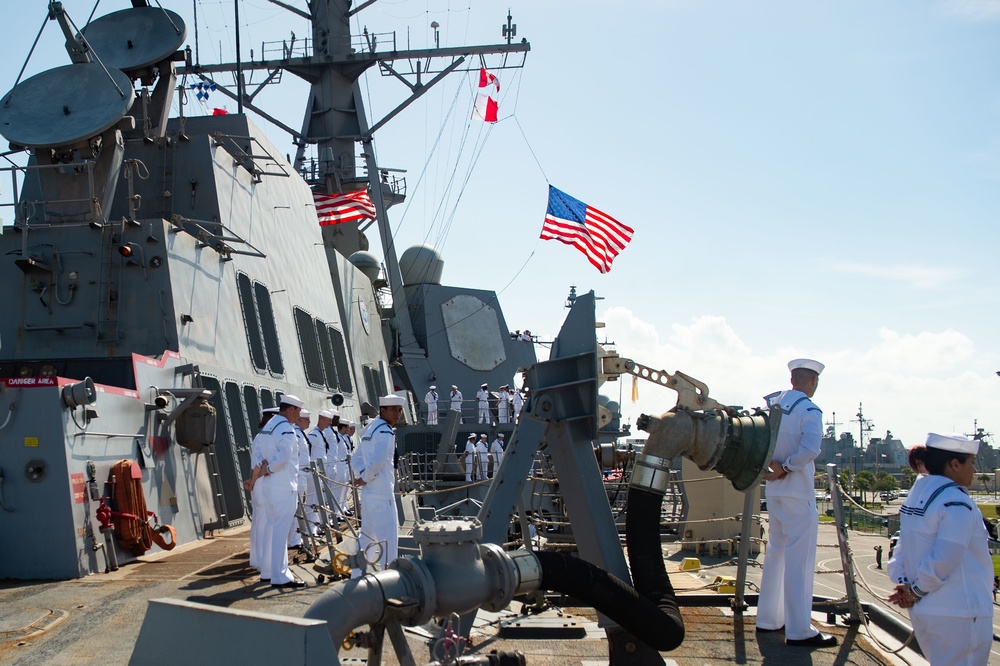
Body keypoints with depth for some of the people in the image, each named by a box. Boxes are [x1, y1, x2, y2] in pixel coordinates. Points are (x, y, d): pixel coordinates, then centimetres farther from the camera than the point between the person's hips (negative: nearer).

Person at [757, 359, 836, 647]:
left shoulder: (770, 403, 7)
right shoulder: (809, 411, -14)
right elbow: (811, 449, -28)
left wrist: (770, 464, 2)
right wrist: (785, 468, -14)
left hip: (774, 491, 7)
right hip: (798, 493, -7)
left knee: (775, 552, 18)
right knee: (799, 559, -4)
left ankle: (768, 618, 25)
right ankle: (799, 630, -2)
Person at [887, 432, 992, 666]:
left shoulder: (915, 497, 12)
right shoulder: (957, 503, -16)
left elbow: (903, 548, 11)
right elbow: (945, 558, -22)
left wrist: (903, 584, 0)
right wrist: (917, 590, -10)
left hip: (922, 611, 9)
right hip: (959, 614, -9)